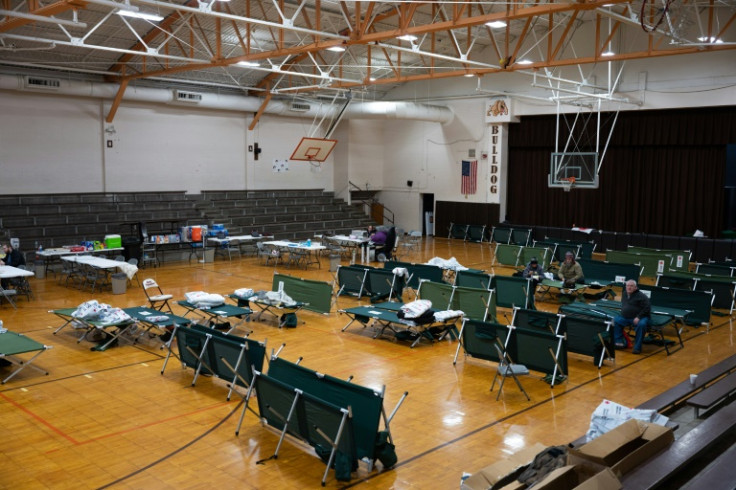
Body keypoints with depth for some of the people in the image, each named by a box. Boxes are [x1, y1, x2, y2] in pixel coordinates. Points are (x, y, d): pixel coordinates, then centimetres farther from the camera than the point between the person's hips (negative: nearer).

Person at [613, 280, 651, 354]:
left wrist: (638, 317, -22)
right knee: (615, 321, -10)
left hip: (639, 318, -7)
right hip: (625, 318, 7)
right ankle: (619, 342, -3)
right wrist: (623, 313, 10)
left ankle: (637, 347, -26)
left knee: (641, 324, -36)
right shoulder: (624, 294, 12)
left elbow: (647, 308, -16)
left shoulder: (641, 296, -10)